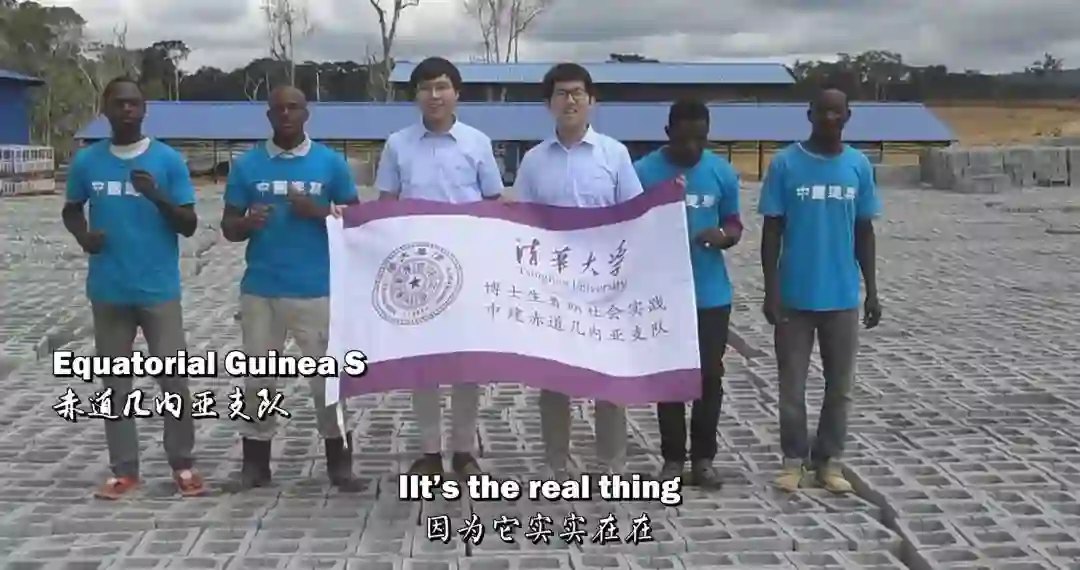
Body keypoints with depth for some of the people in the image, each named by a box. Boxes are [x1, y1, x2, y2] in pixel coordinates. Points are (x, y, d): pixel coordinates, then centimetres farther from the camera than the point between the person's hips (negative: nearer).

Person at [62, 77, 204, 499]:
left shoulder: (169, 160, -3)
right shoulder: (86, 162, 3)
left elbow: (189, 226, -4)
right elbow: (71, 209, 18)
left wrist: (158, 196, -22)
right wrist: (82, 234, -5)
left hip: (159, 290, -2)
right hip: (108, 292, 2)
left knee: (174, 379, -2)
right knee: (115, 382, 8)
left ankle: (183, 465, 13)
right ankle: (124, 471, 18)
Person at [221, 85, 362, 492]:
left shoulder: (331, 162, 2)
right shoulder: (247, 164, 5)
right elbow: (228, 227, 7)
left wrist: (317, 212, -14)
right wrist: (248, 223, -15)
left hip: (317, 289, -1)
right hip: (260, 289, 2)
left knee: (327, 376, 3)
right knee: (257, 378, 8)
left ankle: (339, 463, 14)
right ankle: (255, 464, 19)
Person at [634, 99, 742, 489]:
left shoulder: (722, 173, 1)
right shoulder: (645, 172, -5)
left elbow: (734, 225, 7)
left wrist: (723, 235, -14)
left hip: (711, 293, 2)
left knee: (710, 375, 6)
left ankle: (703, 458, 18)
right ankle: (673, 458, 18)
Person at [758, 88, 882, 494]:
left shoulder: (859, 166, 2)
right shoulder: (785, 164, -6)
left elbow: (864, 231, 8)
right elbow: (772, 230, -4)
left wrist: (872, 290, 6)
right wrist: (771, 290, -9)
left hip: (843, 296, 2)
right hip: (795, 296, -2)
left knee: (840, 385, 9)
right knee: (792, 385, 6)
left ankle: (829, 460, 23)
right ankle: (794, 459, 20)